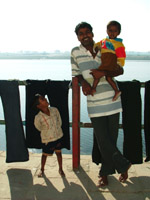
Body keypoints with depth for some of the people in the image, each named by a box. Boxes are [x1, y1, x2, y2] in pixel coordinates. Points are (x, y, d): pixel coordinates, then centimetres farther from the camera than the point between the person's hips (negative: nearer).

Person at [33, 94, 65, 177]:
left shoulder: (55, 110, -12)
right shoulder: (38, 117, -24)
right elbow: (39, 127, -2)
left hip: (58, 136, 3)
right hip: (47, 139, -3)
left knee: (59, 152, 15)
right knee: (45, 154, 13)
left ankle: (61, 169, 33)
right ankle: (42, 170, 36)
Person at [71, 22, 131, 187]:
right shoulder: (75, 52, 3)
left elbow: (120, 70, 1)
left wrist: (103, 73, -18)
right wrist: (83, 82, -10)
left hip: (112, 100, 1)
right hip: (94, 103, 0)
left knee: (111, 138, 7)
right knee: (102, 140, -1)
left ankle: (106, 172, 26)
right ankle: (123, 165, 21)